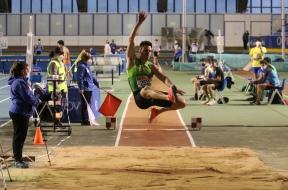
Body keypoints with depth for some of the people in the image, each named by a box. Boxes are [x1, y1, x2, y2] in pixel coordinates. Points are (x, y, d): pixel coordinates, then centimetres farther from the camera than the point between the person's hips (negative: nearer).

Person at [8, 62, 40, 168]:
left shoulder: (21, 81, 15)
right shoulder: (19, 82, -19)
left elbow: (28, 95, 20)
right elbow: (28, 98, -21)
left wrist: (35, 99, 3)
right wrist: (37, 100, -4)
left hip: (22, 112, 10)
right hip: (20, 113, -10)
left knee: (20, 136, 16)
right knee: (19, 136, -4)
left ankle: (18, 159, 24)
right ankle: (18, 160, 1)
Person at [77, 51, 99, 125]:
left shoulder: (87, 65, 17)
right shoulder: (81, 66, -13)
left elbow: (91, 76, 28)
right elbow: (79, 78, -18)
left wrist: (96, 83, 30)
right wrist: (81, 88, -22)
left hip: (89, 88, 10)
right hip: (85, 89, -10)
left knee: (87, 105, 13)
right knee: (84, 105, -6)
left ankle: (86, 120, 20)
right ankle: (84, 121, -3)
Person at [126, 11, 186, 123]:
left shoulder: (151, 66, 16)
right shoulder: (132, 61, 6)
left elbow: (163, 78, 2)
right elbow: (131, 40, -5)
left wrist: (172, 87, -19)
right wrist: (139, 23, -11)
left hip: (151, 97, 5)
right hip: (140, 97, -5)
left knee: (182, 103, -5)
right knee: (146, 89, -42)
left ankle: (157, 111, 19)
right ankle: (170, 97, -71)